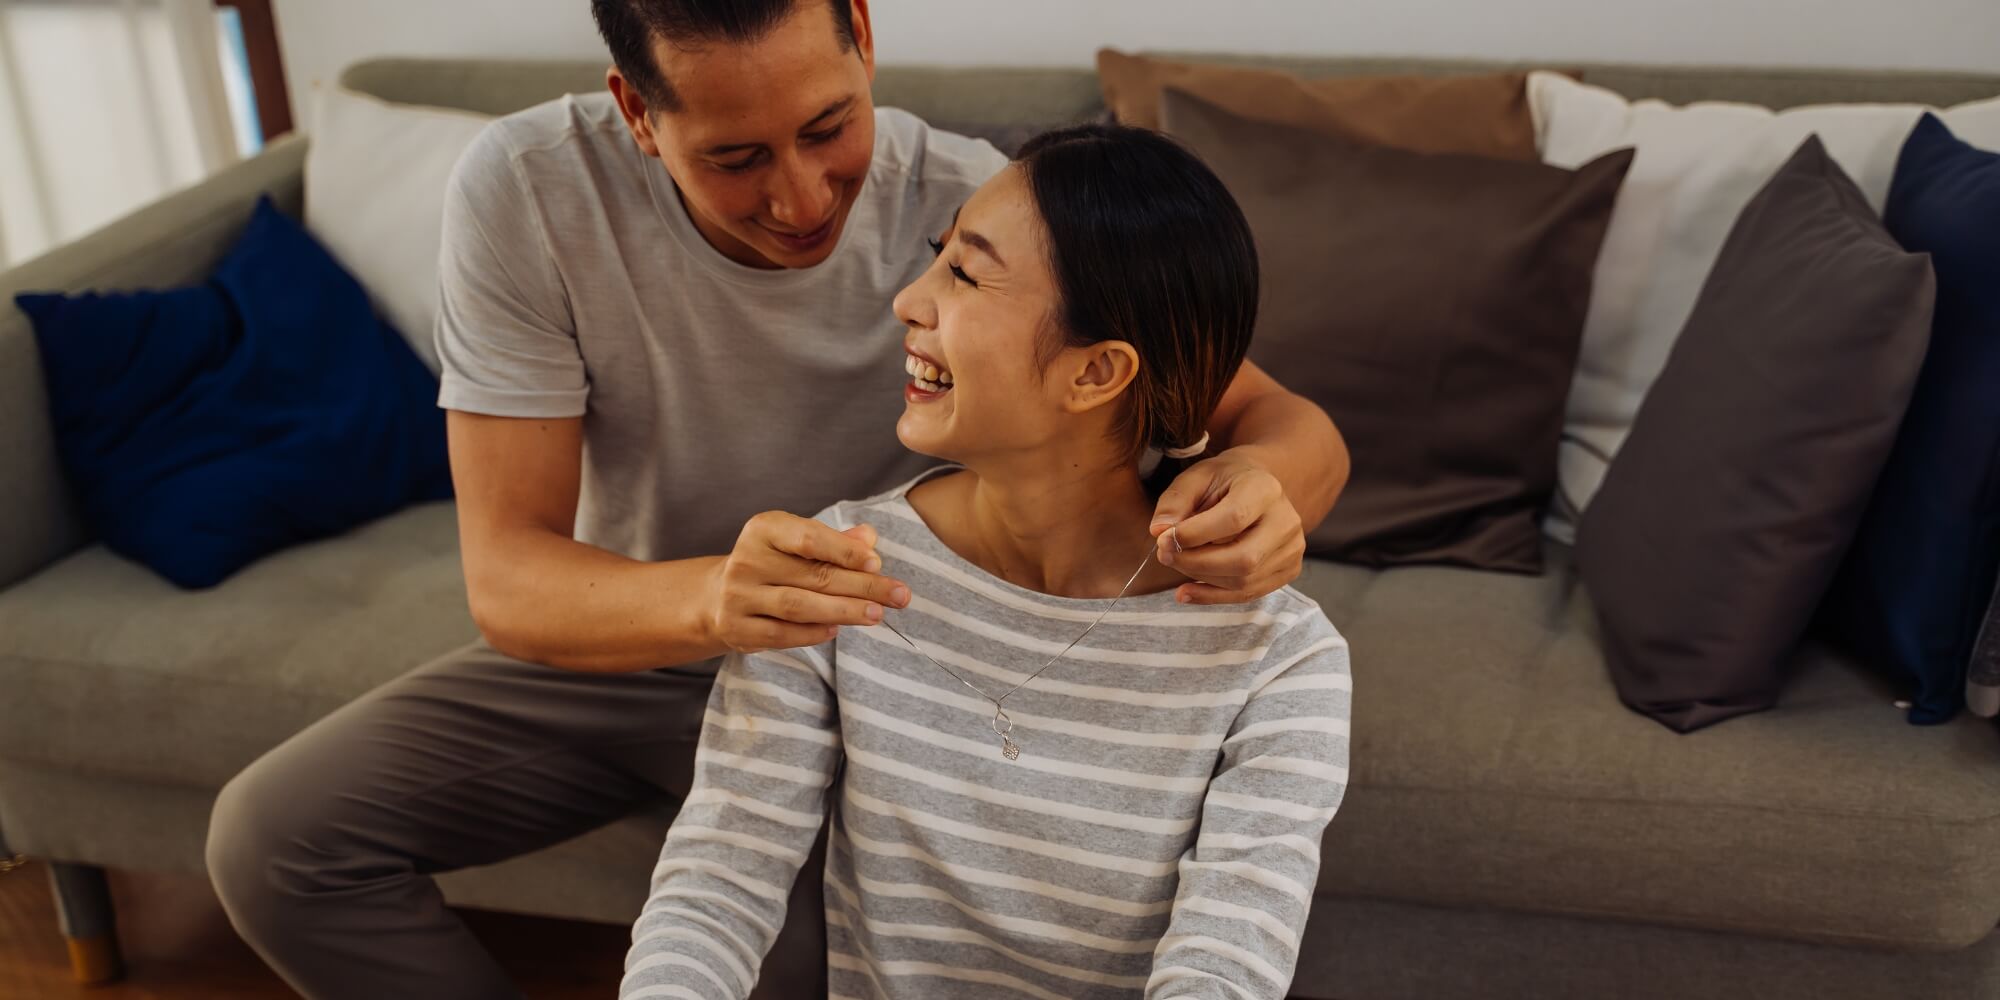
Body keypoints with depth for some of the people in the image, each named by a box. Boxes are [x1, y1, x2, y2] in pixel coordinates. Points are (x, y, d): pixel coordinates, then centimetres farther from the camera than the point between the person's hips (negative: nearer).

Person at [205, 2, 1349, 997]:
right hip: (626, 637, 2)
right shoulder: (524, 191, -24)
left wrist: (1267, 482, -49)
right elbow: (506, 580, -28)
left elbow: (1287, 421, -21)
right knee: (271, 836, -11)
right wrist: (710, 596, -52)